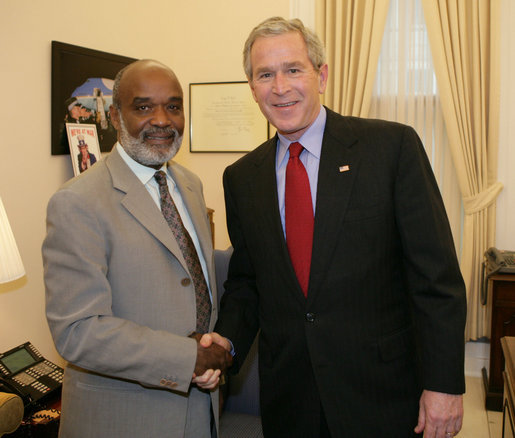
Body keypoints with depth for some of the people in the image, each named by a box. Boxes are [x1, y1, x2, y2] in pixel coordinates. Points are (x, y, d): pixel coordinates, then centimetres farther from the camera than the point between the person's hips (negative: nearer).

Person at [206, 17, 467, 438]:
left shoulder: (393, 146, -9)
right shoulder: (241, 178, 4)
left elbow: (437, 277, -10)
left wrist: (444, 384, -12)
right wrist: (227, 339, -7)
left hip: (382, 390, -3)